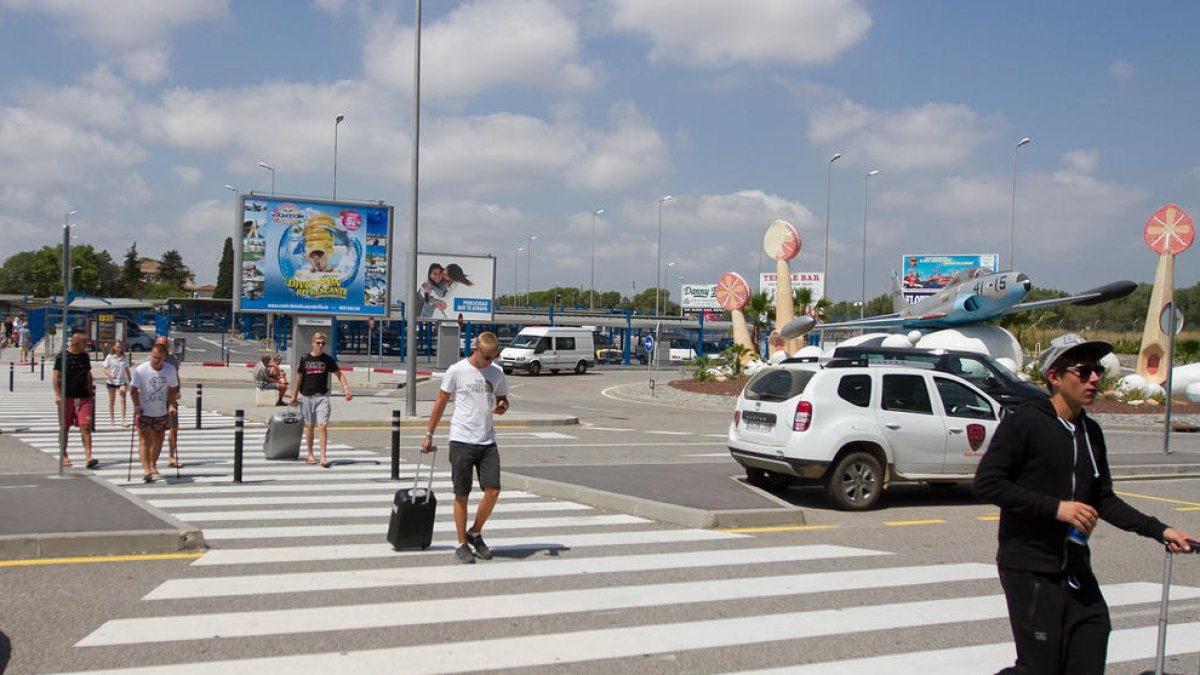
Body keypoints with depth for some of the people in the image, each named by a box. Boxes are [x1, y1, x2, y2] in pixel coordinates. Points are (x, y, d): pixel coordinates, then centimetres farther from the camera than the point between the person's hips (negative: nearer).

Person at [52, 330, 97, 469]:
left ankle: (88, 457, -12)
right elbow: (56, 377, -5)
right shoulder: (62, 356, -5)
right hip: (67, 397, -3)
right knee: (65, 427, 8)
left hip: (84, 397, 3)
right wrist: (57, 395, -12)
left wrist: (90, 392, 17)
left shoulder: (85, 356, 10)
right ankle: (64, 455, 22)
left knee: (85, 427, -7)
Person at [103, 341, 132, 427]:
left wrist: (129, 380, 12)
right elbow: (105, 370, -3)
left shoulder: (125, 357, 2)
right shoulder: (109, 357, -2)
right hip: (111, 381, 0)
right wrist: (110, 375, -23)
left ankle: (123, 420, -15)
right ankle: (112, 418, 25)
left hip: (122, 381, 0)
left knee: (123, 399, -10)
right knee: (112, 400, 11)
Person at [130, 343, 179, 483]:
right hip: (144, 412, -3)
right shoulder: (141, 370, -13)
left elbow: (173, 389, 7)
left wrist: (171, 405, -3)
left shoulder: (170, 370, -5)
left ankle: (152, 465, 33)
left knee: (158, 441, 12)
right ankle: (147, 470, -15)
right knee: (145, 441, -11)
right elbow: (133, 390, -7)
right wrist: (137, 407, -15)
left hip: (161, 412, 3)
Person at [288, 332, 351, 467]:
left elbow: (339, 374, 6)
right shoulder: (304, 359, 4)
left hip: (322, 396, -1)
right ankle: (310, 454, 26)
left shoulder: (328, 359, 3)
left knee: (323, 426, -11)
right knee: (309, 426, 11)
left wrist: (346, 389, -8)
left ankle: (323, 457, -13)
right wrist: (294, 396, 13)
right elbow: (299, 378, 11)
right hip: (307, 396, 1)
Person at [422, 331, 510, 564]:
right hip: (461, 440, -3)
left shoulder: (497, 373, 7)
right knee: (462, 494, 2)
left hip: (487, 442, 3)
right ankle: (462, 544, 14)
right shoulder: (457, 371, -4)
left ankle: (475, 533, 17)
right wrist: (429, 435, 7)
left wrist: (501, 407, -7)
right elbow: (441, 402, 4)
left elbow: (503, 400, 19)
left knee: (493, 490, -5)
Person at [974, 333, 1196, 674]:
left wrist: (1160, 531, 10)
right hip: (1030, 569, -7)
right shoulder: (1025, 422, -10)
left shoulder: (1090, 432, 12)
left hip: (1076, 571, 7)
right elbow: (986, 483, -17)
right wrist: (1056, 507, -20)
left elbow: (1103, 500, 19)